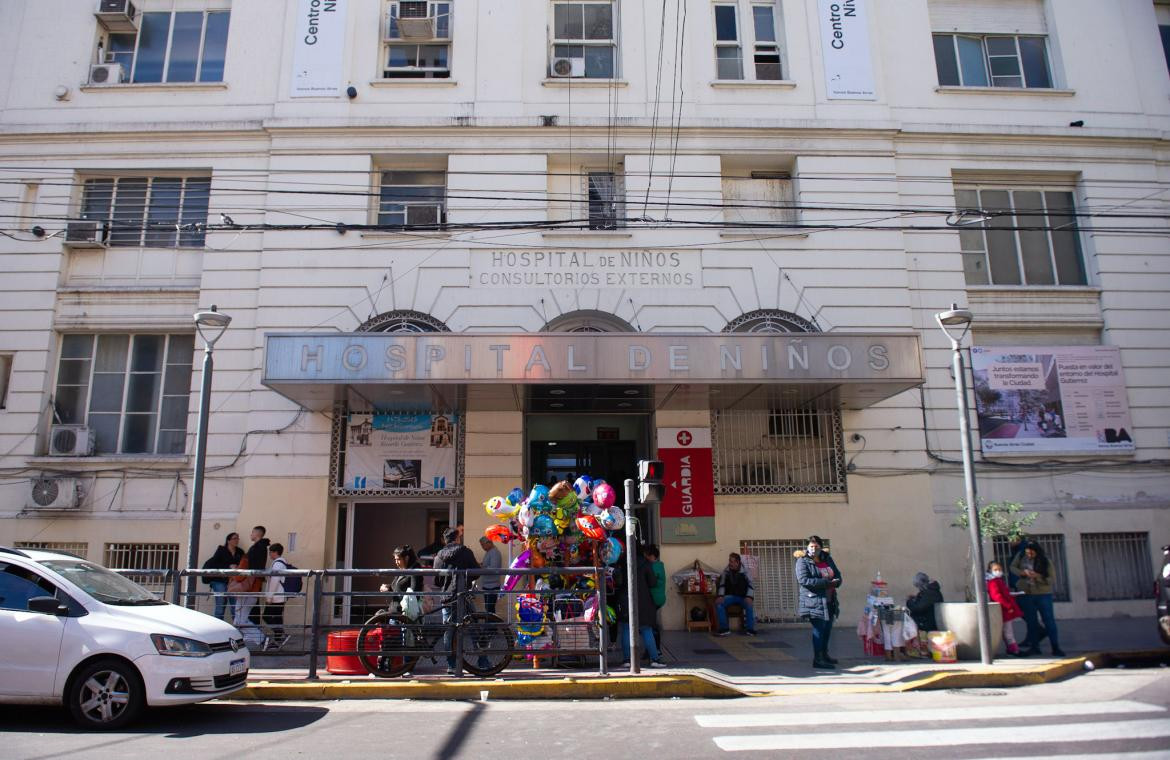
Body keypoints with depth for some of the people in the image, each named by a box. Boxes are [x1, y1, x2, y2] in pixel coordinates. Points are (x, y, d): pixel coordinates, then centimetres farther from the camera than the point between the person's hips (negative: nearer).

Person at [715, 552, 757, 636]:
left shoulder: (745, 572, -8)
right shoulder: (726, 572, -1)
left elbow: (751, 586, -13)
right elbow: (721, 584, -2)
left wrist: (749, 597, -31)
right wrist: (720, 596, -21)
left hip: (742, 597, -2)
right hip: (730, 596, 2)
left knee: (749, 604, -35)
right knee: (718, 603, -26)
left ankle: (750, 629, -23)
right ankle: (725, 629, -21)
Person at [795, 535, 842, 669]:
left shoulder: (827, 559, 10)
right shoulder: (802, 561, -10)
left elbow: (838, 575, 14)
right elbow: (804, 580, -22)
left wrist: (836, 582, -12)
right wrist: (827, 582, -24)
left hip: (829, 600, 7)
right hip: (814, 600, -7)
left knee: (828, 627, 17)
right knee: (819, 628, -9)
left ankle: (824, 654, 34)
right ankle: (817, 659, -2)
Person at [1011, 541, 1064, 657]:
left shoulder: (1045, 562, -8)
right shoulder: (1021, 557, 0)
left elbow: (1050, 579, -11)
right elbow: (1013, 567, 5)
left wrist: (1037, 576, -26)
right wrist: (1022, 572, -14)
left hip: (1043, 595, -2)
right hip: (1026, 595, 2)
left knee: (1049, 621, 1)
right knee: (1031, 622, 10)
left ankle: (1056, 647, 10)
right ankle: (1034, 647, 20)